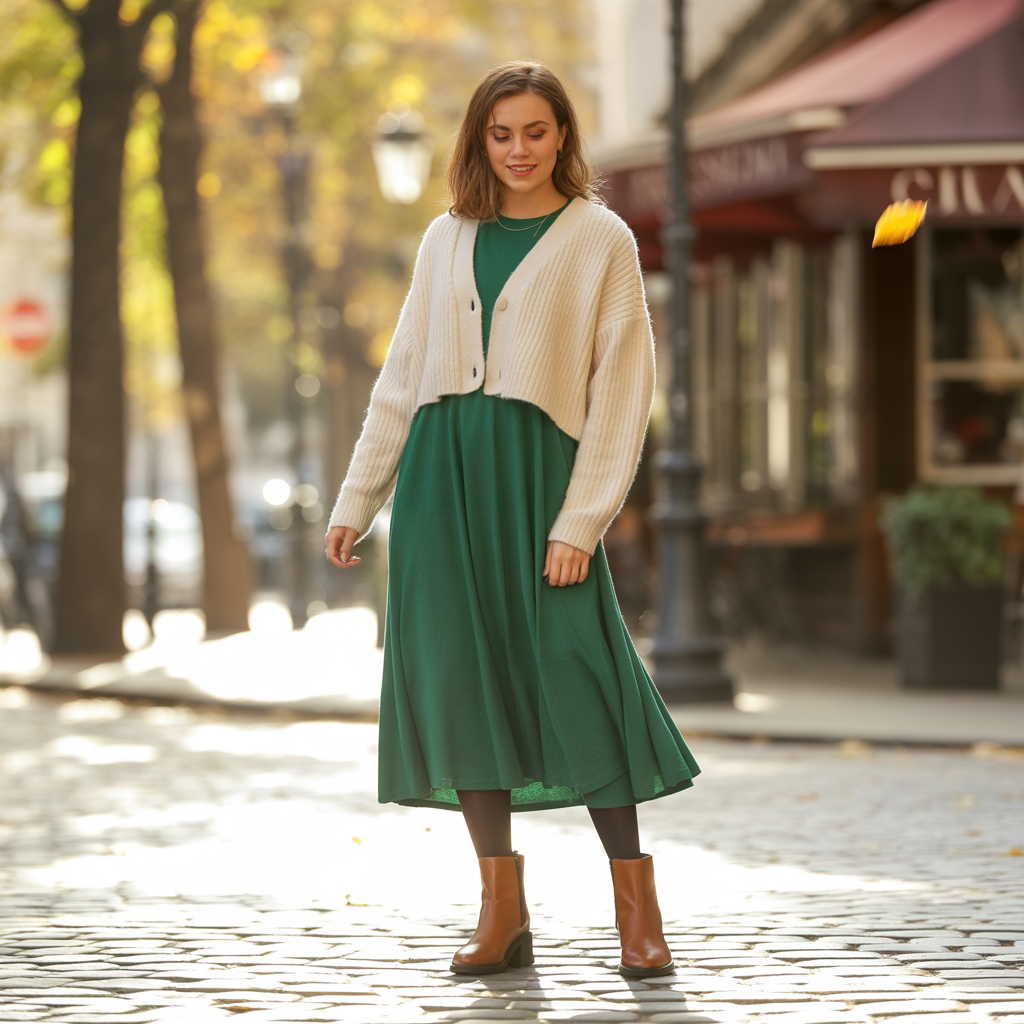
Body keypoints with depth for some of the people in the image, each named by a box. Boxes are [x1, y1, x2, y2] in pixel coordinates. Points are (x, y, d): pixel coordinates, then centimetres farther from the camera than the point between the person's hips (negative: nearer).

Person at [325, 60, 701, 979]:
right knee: (461, 677, 0)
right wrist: (358, 499, 14)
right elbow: (402, 378, 19)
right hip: (441, 472, 4)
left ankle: (637, 906, -3)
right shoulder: (447, 241, 15)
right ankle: (503, 912, 5)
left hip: (536, 470, -4)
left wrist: (581, 521, -11)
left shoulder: (600, 240, 3)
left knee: (572, 674, -11)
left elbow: (622, 387, -3)